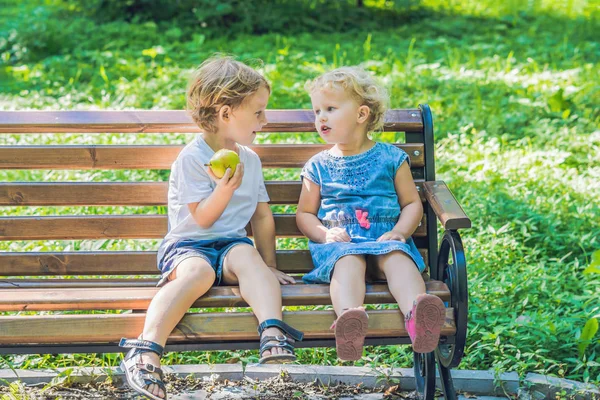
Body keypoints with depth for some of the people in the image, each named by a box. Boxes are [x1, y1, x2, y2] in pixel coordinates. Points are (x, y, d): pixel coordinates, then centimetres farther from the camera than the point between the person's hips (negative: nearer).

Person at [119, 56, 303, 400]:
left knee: (248, 257, -32)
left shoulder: (250, 160, 16)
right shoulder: (191, 158, -5)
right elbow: (202, 218, -9)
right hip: (188, 245, -4)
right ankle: (146, 350, -47)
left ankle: (273, 335, -51)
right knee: (197, 272, -37)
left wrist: (269, 265, 17)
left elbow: (262, 216, 20)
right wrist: (225, 188, -24)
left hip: (232, 244, 4)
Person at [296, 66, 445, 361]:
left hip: (385, 240, 0)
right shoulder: (318, 166, 16)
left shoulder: (390, 158, 13)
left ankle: (416, 313, -62)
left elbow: (412, 204, 14)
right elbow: (304, 213, 17)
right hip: (339, 243, 0)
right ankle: (349, 316, -66)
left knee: (397, 258, -34)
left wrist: (399, 232, -6)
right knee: (349, 261, -36)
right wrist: (325, 234, -5)